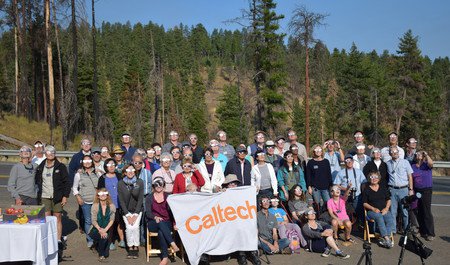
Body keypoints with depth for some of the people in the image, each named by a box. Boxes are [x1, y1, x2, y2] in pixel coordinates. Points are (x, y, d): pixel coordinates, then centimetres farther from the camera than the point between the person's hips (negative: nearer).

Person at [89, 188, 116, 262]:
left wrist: (105, 229, -19)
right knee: (103, 236, -29)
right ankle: (102, 253, 0)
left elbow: (112, 220, -3)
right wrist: (100, 229, -23)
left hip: (107, 229, 1)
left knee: (105, 236, -28)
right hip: (96, 230, -1)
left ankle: (102, 255, 1)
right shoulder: (94, 206, -3)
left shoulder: (112, 206, 0)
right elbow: (94, 221, -7)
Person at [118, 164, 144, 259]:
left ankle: (136, 247, 0)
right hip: (126, 210, 0)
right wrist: (127, 215, -9)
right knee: (129, 228, -13)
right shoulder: (120, 183, -6)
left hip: (137, 210, 0)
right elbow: (121, 200, -5)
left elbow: (140, 199, -6)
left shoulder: (140, 182, -7)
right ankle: (130, 248, 0)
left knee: (135, 227, -14)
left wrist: (135, 214, -10)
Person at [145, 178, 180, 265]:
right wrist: (155, 217, -22)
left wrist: (175, 223, -12)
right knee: (160, 223, -36)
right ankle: (173, 244, -41)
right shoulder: (149, 198, 10)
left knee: (161, 232, -34)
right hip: (153, 224, 0)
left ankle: (165, 257, -36)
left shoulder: (168, 197, 12)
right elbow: (148, 213, 0)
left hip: (167, 224, 0)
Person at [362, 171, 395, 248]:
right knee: (379, 217, -35)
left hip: (384, 210, 3)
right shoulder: (366, 190, 9)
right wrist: (373, 208, -11)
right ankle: (387, 238, -35)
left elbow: (388, 200, 17)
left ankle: (384, 240, -31)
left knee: (391, 220, -29)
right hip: (372, 211, -3)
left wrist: (386, 208, -1)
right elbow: (364, 203, 4)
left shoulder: (383, 189, 19)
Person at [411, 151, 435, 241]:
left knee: (427, 212, -7)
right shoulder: (412, 166, 9)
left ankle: (430, 234, 0)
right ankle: (422, 231, 22)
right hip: (416, 191, 4)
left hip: (426, 190, -4)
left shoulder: (426, 165, -1)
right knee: (418, 212, 9)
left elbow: (431, 163, -26)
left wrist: (426, 154, -15)